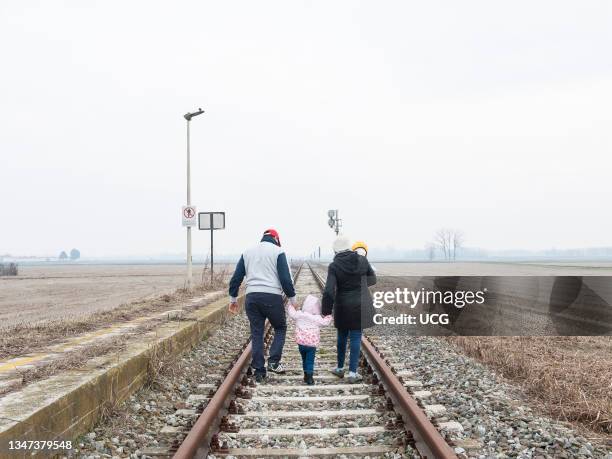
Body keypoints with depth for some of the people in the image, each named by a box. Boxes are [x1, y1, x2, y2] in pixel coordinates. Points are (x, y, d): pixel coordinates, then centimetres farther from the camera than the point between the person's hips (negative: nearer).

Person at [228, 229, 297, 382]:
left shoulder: (248, 252, 15)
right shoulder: (278, 251, 1)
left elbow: (236, 278, 14)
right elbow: (285, 278, -6)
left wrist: (233, 299, 21)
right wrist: (292, 299, 2)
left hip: (252, 298, 4)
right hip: (272, 297, -4)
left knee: (256, 334, 10)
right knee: (280, 328, 15)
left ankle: (259, 371, 10)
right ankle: (273, 361, 0)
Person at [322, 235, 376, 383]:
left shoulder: (334, 266, -12)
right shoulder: (362, 260, -5)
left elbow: (329, 291, -18)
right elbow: (373, 279, 8)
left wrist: (326, 312, -11)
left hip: (342, 307, 0)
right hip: (361, 306, 1)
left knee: (342, 336, 18)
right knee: (356, 338, 5)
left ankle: (340, 368, 31)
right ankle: (352, 373, 5)